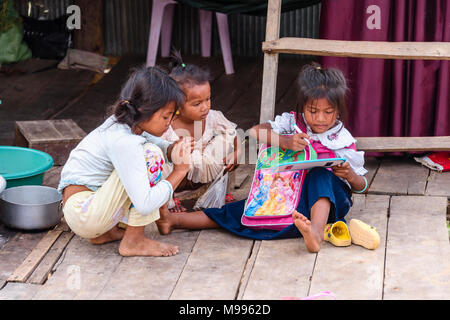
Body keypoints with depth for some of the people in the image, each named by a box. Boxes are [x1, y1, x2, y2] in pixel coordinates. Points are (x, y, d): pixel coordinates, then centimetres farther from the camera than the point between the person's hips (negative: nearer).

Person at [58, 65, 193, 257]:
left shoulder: (129, 124, 1)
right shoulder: (123, 142, -26)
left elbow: (159, 143, 19)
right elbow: (145, 204, -30)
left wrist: (172, 150, -5)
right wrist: (179, 171, -20)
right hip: (83, 217, -10)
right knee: (150, 155, -20)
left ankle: (104, 232, 14)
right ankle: (134, 242, -9)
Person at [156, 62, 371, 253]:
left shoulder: (344, 141, 4)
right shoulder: (292, 122, 8)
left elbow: (361, 186, 8)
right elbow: (255, 132, -6)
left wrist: (350, 175, -16)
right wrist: (284, 141, -23)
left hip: (331, 196, -2)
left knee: (319, 175, -35)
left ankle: (315, 231, -63)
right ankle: (175, 220, -26)